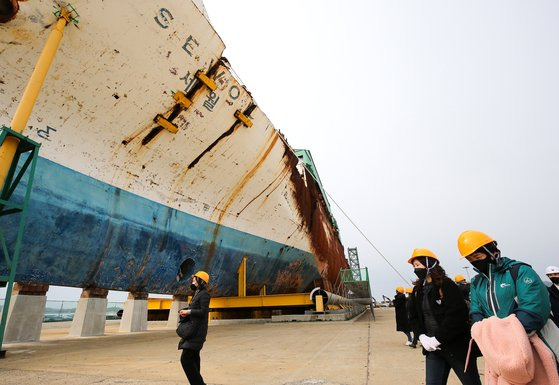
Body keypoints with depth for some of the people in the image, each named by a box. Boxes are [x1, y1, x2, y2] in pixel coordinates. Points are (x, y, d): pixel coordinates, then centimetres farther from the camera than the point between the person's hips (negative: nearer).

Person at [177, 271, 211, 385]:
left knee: (186, 359, -11)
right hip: (193, 330, 10)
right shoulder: (197, 294, 16)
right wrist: (185, 312, 1)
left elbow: (203, 312, -20)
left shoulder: (204, 294, -13)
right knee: (193, 359, 15)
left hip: (197, 331, -10)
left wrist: (189, 311, -14)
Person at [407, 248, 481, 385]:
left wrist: (438, 339, -20)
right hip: (433, 348, 6)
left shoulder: (446, 285, -11)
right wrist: (422, 337, -9)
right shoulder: (417, 290, 8)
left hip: (457, 345, -5)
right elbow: (413, 316, 8)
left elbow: (456, 315, -20)